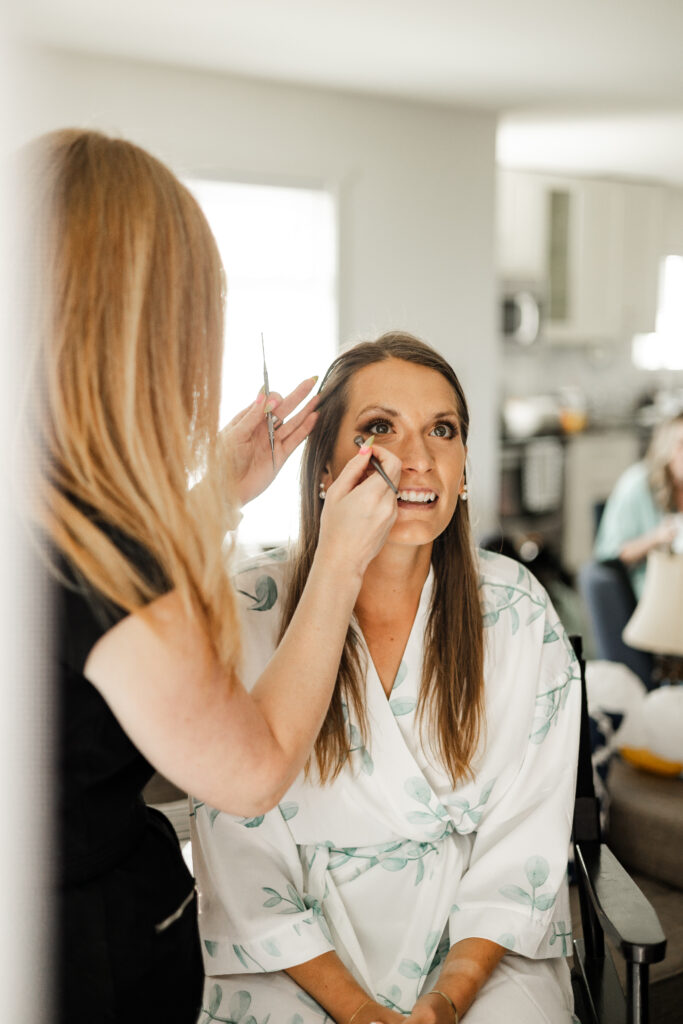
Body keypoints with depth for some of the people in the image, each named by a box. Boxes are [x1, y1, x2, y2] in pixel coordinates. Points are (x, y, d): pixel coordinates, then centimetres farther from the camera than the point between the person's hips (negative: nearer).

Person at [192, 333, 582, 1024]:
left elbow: (527, 837, -2)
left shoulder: (517, 612, -4)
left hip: (476, 950, 1)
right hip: (300, 961, -1)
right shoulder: (246, 617, -9)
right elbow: (241, 863, -7)